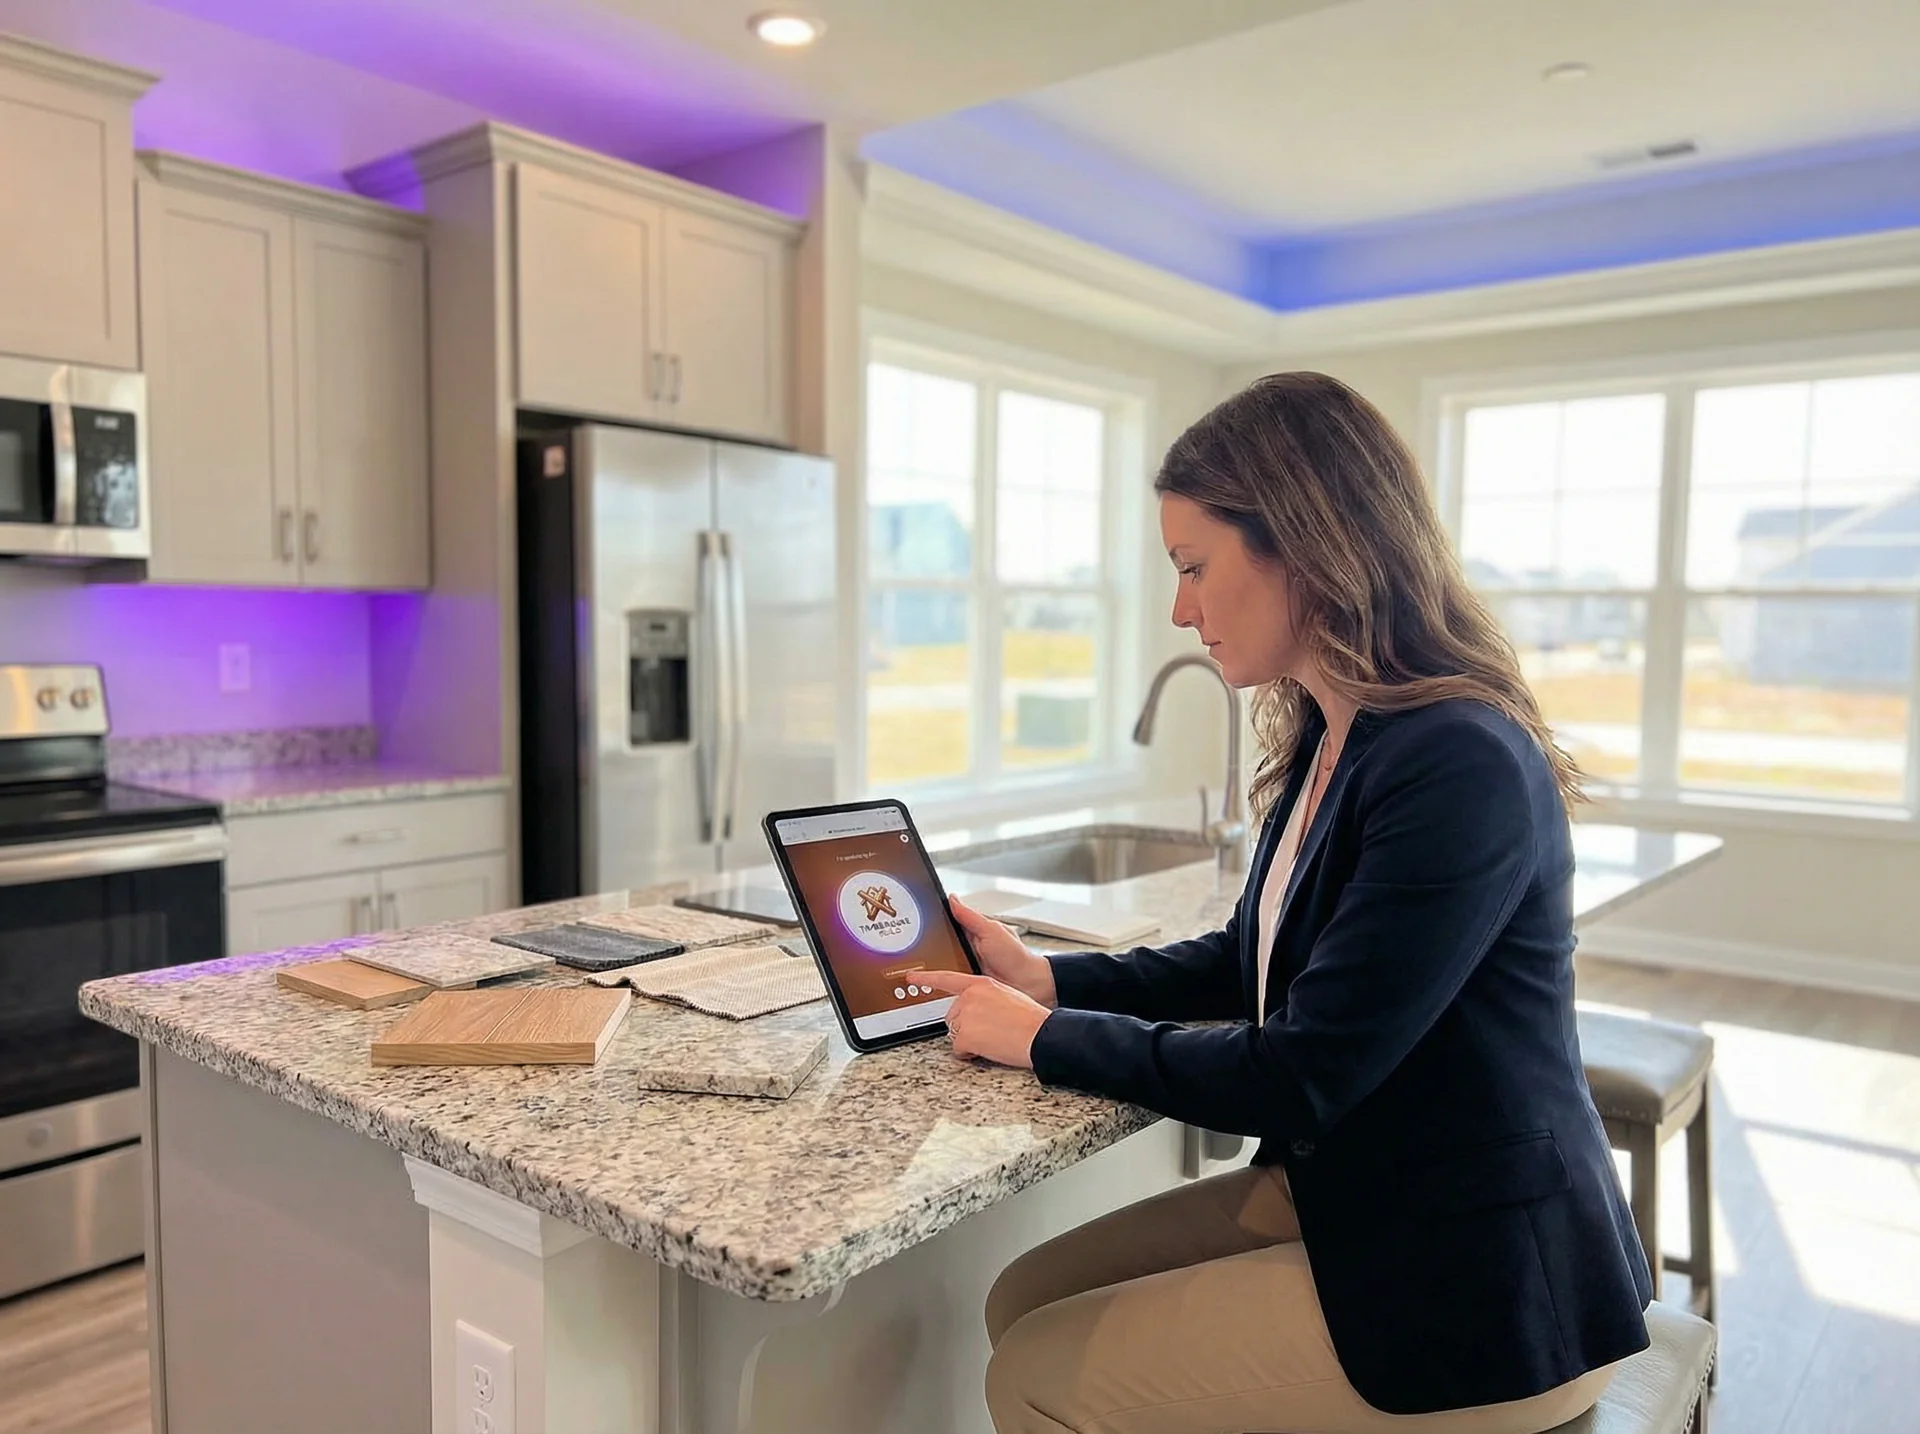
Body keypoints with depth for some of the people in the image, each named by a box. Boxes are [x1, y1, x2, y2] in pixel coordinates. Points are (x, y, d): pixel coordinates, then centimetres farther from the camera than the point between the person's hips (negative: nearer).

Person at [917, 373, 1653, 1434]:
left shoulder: (1460, 767, -26)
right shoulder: (1329, 738, 3)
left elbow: (1296, 1079, -25)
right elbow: (1251, 963, 14)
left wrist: (1048, 1038, -14)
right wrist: (1051, 980, 1)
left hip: (1471, 1285, -8)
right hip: (1339, 1186, 8)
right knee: (1024, 1304, 5)